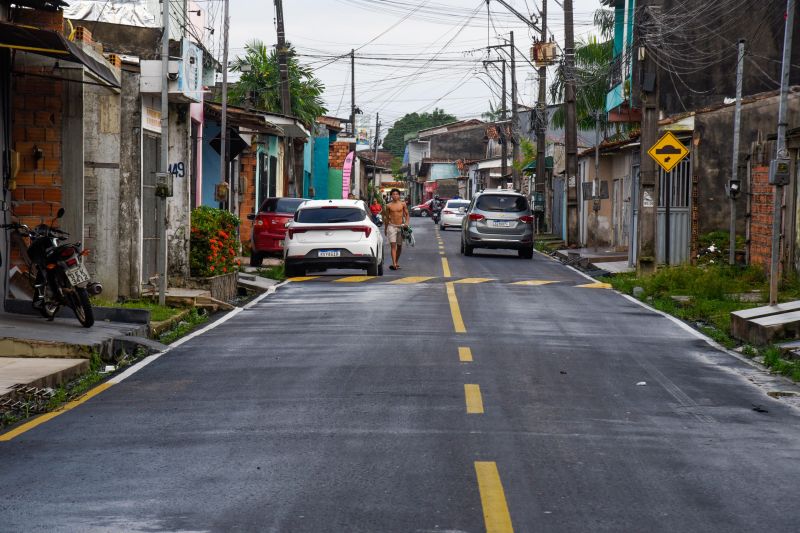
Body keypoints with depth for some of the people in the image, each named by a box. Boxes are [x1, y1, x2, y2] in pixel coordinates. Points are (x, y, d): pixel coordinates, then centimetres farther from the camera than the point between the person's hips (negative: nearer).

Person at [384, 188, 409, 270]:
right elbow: (387, 217, 12)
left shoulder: (403, 204, 2)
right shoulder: (388, 206, 2)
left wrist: (407, 223, -11)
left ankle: (397, 262, 28)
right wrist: (385, 228, 17)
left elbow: (407, 215, 7)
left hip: (401, 226, 1)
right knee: (393, 245, -12)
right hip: (392, 226, -1)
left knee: (399, 246, 11)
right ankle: (394, 264, -21)